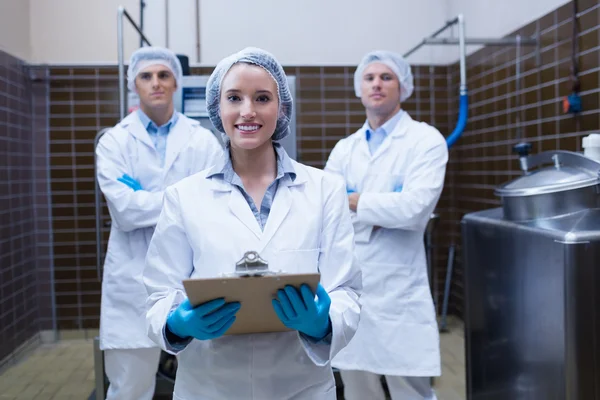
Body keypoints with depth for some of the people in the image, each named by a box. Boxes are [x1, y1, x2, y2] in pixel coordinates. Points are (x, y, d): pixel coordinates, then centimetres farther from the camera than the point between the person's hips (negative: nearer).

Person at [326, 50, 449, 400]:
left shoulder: (425, 140, -2)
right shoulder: (344, 149, 13)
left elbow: (414, 208, -18)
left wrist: (354, 202, -6)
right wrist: (386, 208, -12)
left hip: (397, 290, -4)